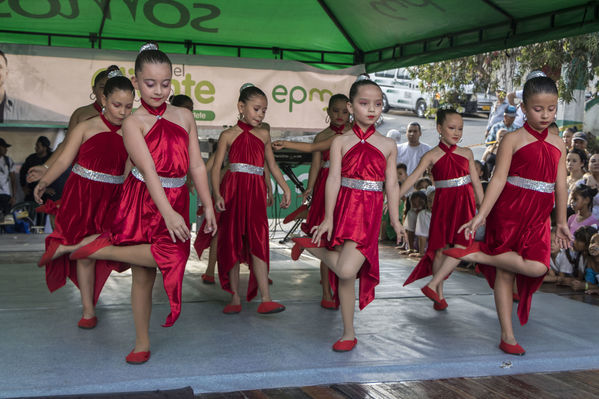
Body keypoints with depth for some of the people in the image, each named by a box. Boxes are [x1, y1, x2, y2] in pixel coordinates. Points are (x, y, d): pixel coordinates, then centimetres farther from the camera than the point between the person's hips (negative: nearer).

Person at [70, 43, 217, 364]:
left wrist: (208, 206, 5)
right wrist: (167, 213, -25)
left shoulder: (184, 116, 9)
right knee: (142, 273, -1)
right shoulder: (133, 122, -4)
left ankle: (102, 249, -2)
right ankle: (142, 343, 14)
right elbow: (148, 169, -15)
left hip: (176, 200, 4)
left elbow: (196, 165, 9)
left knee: (171, 256, -20)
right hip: (143, 200, -4)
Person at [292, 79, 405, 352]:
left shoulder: (388, 145, 8)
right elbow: (334, 179, -2)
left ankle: (314, 248, 8)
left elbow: (392, 185, 9)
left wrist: (395, 220, 6)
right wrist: (328, 217, -8)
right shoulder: (341, 142, 4)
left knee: (346, 270, -20)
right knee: (345, 276, 4)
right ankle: (348, 334, 17)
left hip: (369, 212, 0)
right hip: (343, 208, 0)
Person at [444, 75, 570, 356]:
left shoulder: (557, 144, 11)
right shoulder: (513, 140, -4)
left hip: (538, 219, 5)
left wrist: (561, 222, 18)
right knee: (504, 272, -4)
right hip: (508, 212, -5)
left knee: (537, 268, -13)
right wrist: (480, 215, -18)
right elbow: (499, 179, -10)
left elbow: (560, 185, 15)